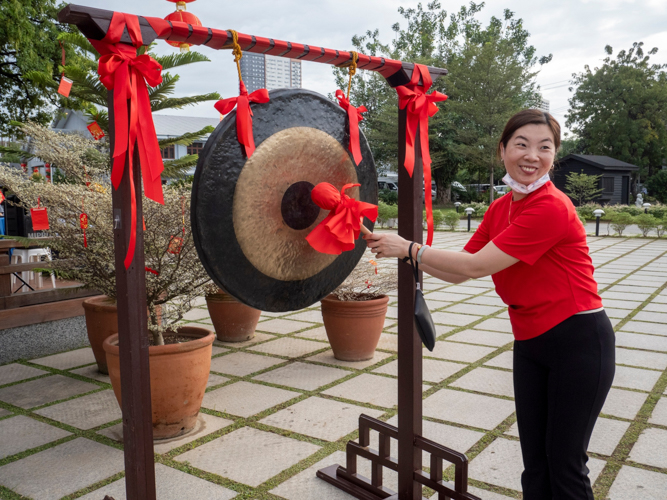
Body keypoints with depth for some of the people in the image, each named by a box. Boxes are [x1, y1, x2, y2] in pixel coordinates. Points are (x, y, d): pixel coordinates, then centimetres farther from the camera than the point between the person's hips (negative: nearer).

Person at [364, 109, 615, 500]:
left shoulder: (551, 208, -22)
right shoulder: (500, 208, 4)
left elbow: (476, 265, -22)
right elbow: (459, 273, 5)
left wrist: (410, 248, -15)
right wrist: (399, 251, -3)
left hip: (578, 340, -7)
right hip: (530, 343, 7)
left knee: (565, 462, 7)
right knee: (535, 461, 14)